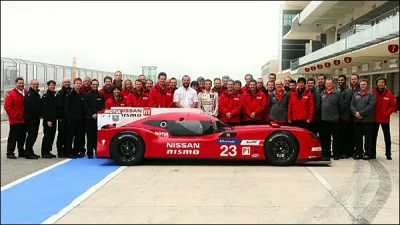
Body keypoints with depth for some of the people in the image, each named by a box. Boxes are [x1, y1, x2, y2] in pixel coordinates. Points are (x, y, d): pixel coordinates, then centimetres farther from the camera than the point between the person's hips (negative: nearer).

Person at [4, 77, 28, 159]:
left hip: (24, 120, 6)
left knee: (22, 137, 13)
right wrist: (15, 115, -13)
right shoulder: (11, 94, -7)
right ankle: (10, 153, 5)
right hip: (15, 121, -6)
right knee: (13, 137, -3)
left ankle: (21, 152, 24)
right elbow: (7, 107, -11)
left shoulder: (26, 93, 10)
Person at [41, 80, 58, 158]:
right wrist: (48, 120, -20)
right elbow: (45, 109, -15)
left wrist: (55, 118, 11)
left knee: (52, 136, 10)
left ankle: (48, 152, 19)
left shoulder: (54, 96, 16)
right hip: (48, 120, -8)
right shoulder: (45, 96, -8)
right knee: (47, 136, -5)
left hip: (53, 120, 8)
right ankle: (44, 153, 2)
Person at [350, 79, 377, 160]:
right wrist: (355, 113, -11)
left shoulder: (371, 95, 0)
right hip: (357, 120, 4)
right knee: (358, 137, 9)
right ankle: (358, 152, 17)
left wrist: (361, 113, -17)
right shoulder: (355, 95, 15)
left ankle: (367, 153, 8)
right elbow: (351, 105, 7)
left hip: (368, 120, -4)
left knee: (368, 137, 1)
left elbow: (371, 106, -13)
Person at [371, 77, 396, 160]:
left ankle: (388, 154, 15)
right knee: (373, 136, 8)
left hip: (385, 119, 0)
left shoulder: (389, 94, -4)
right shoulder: (373, 93, -4)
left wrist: (387, 113, -14)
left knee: (387, 137, 6)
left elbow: (393, 106, -3)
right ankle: (372, 153, 18)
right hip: (374, 119, 1)